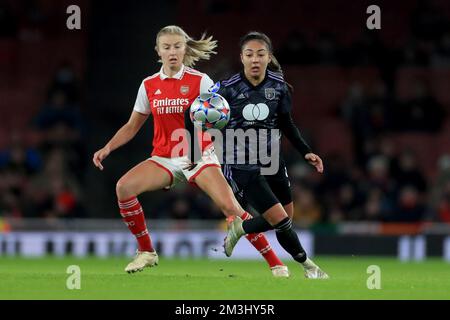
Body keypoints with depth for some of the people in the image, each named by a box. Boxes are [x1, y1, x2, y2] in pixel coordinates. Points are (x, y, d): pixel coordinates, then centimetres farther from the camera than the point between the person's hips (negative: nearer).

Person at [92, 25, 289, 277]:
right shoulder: (149, 85, 6)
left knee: (229, 206, -23)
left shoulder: (200, 81, -5)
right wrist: (107, 148, 2)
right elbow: (132, 126, 15)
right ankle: (147, 253, -4)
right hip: (165, 159, 3)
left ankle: (275, 263, -13)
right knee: (124, 187, -22)